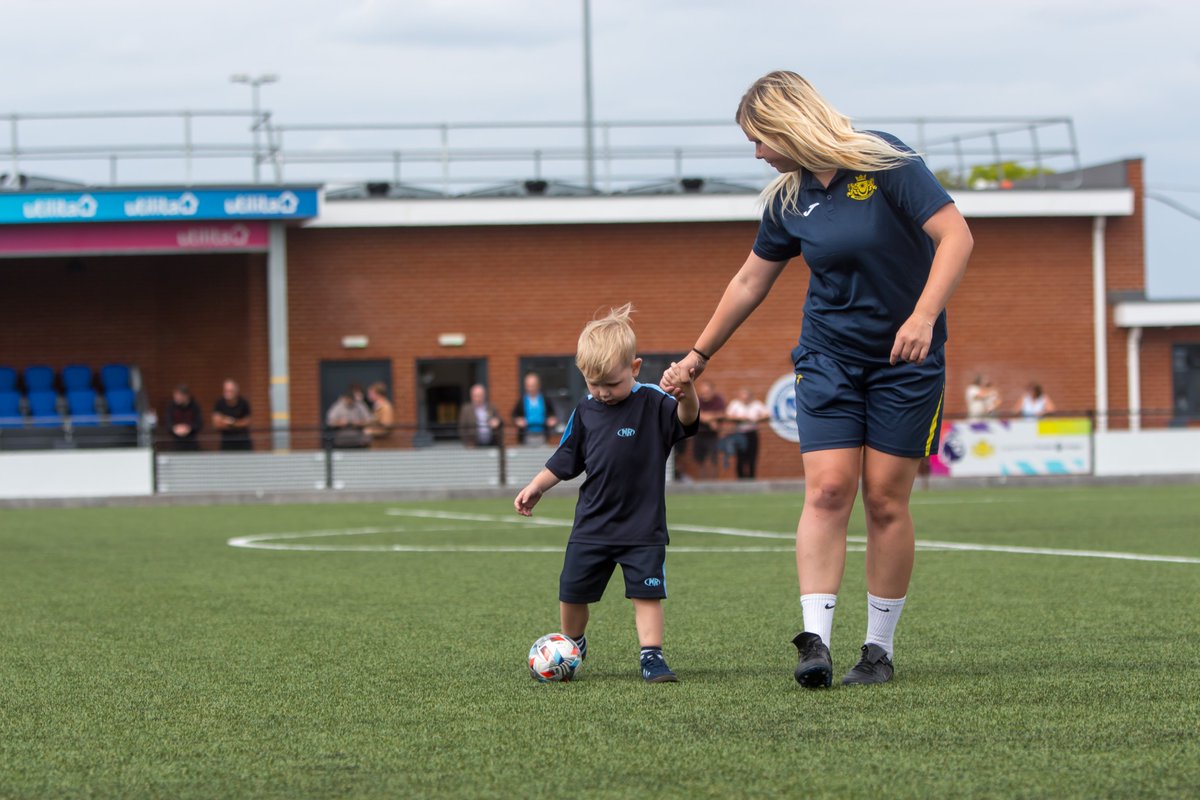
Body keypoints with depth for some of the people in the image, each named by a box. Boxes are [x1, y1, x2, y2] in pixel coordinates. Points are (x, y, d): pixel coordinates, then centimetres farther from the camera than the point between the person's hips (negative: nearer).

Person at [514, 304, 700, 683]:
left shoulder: (651, 403, -10)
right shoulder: (585, 411, 4)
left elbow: (686, 419, -29)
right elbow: (566, 460, 16)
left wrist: (686, 393, -50)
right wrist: (536, 487, 13)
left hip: (643, 526, -4)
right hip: (592, 525, 4)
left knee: (647, 592, -7)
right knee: (572, 592, 9)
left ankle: (651, 654, -2)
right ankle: (572, 645, 31)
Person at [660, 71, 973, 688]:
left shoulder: (885, 164, -14)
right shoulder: (788, 199, 3)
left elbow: (955, 235, -18)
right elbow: (750, 281, 16)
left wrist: (923, 317, -29)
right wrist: (699, 354, 21)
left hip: (905, 360, -4)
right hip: (828, 359, 4)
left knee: (885, 499, -2)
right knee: (827, 491, -11)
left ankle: (879, 648, 8)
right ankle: (815, 641, -16)